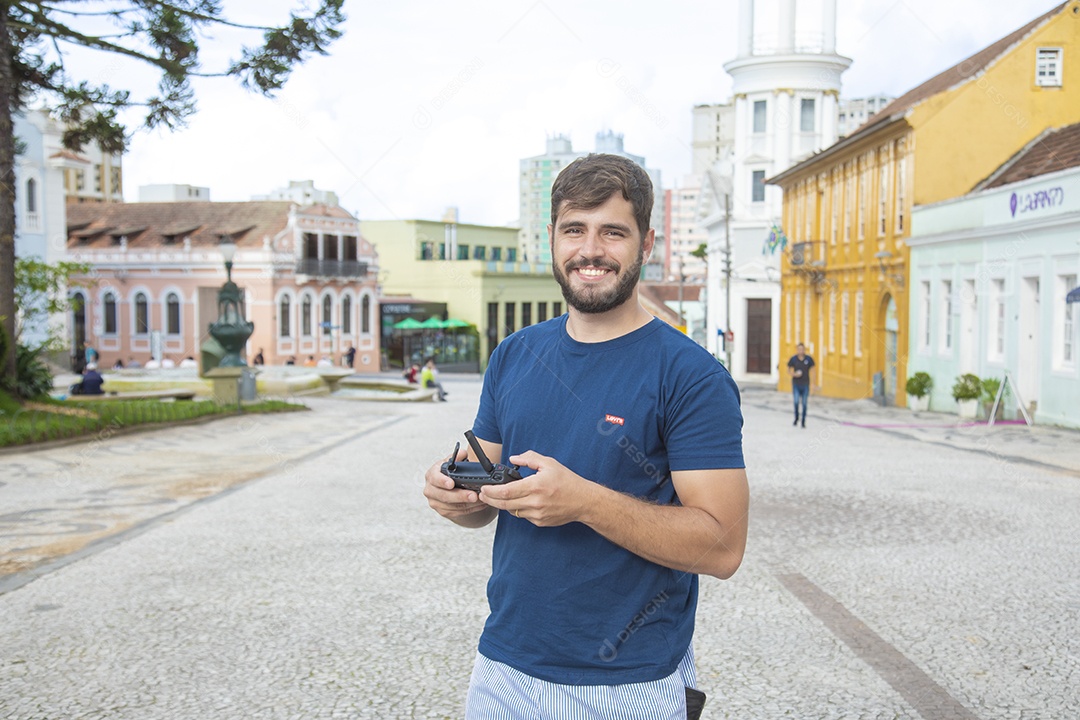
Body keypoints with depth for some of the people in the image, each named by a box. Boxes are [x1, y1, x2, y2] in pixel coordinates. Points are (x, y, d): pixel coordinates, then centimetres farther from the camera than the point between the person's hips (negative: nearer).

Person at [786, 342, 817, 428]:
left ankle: (803, 421, 16)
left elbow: (812, 371, 3)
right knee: (796, 402, -10)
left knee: (804, 403, 4)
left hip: (805, 384, 0)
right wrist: (794, 374, -16)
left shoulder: (809, 359, -4)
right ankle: (796, 418, 14)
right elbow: (788, 371, 5)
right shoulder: (793, 359, -4)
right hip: (796, 384, 0)